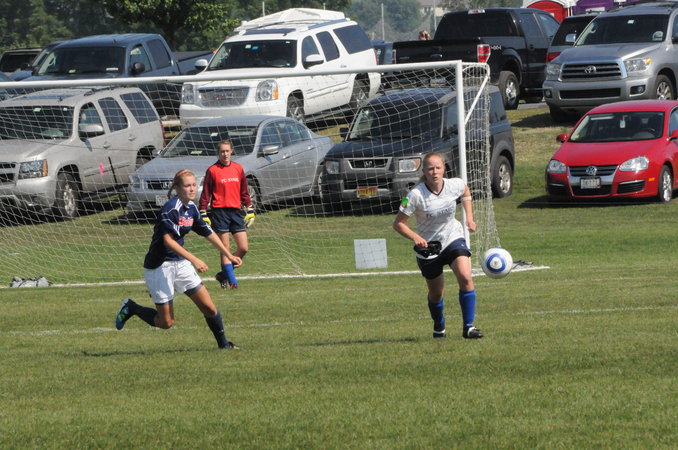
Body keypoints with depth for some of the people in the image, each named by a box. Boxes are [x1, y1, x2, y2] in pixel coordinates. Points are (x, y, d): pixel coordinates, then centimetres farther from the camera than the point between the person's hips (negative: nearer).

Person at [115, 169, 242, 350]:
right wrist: (193, 259, -34)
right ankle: (131, 308, 20)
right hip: (159, 266, -8)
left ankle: (223, 344, 14)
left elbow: (209, 233, 19)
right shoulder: (171, 208, -20)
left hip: (180, 263, 8)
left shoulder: (191, 208, 6)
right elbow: (168, 240, -28)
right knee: (166, 322, -2)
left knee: (209, 307, -1)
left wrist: (229, 255, 21)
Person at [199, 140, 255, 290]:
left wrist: (250, 211, 13)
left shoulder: (238, 168, 10)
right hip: (219, 211, -4)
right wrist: (203, 215, -4)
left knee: (243, 248, -1)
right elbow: (205, 194, 0)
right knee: (225, 248, -4)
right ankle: (232, 281, -2)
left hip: (236, 211, 4)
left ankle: (224, 274, 15)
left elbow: (244, 192, 16)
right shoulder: (212, 170, -2)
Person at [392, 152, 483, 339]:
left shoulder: (455, 185, -11)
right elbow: (398, 223, -17)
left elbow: (466, 193, 16)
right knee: (436, 293, 10)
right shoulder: (416, 195, -22)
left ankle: (468, 327, -12)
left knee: (465, 278, -21)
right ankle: (439, 327, 39)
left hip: (453, 238, 2)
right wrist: (415, 237, -32)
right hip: (428, 246, -1)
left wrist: (469, 217, 5)